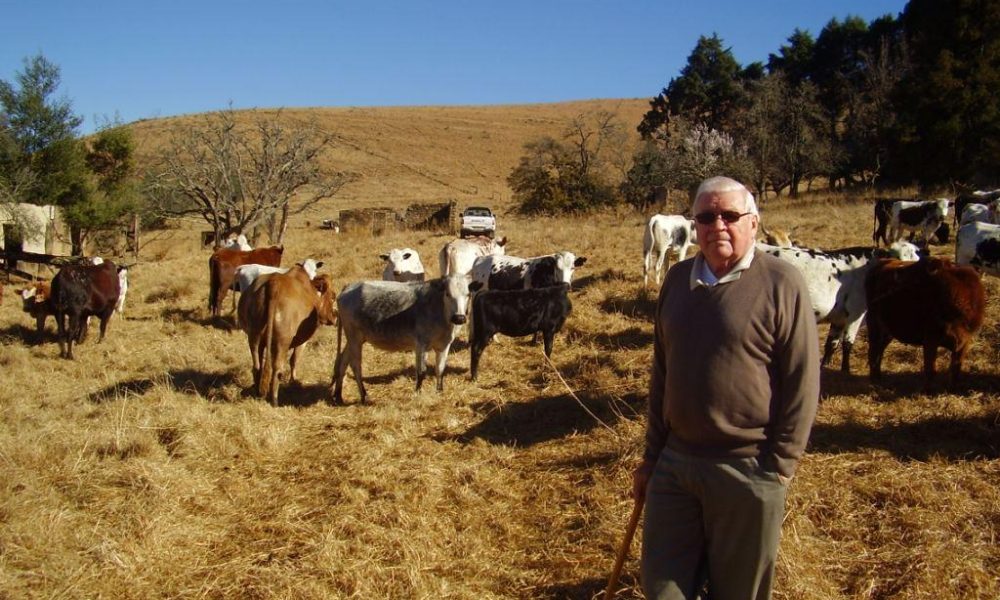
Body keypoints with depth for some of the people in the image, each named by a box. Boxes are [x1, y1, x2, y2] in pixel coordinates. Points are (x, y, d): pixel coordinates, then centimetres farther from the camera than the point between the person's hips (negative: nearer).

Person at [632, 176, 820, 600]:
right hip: (674, 464, 5)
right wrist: (651, 455, 14)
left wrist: (780, 466, -11)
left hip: (746, 470, -5)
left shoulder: (781, 284, -10)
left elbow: (803, 381, -10)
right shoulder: (677, 279, 7)